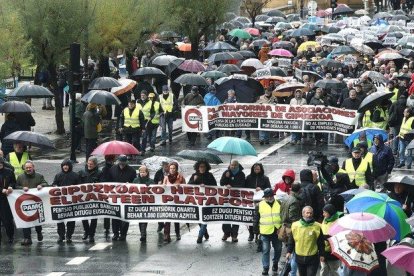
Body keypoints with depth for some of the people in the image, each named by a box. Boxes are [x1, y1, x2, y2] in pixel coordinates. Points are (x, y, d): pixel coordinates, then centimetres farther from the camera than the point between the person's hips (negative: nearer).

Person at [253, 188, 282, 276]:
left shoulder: (279, 204, 3)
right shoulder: (260, 205, -1)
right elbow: (256, 219, 4)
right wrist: (256, 229, 2)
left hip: (277, 231, 2)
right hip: (265, 232, -2)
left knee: (278, 249, 12)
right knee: (265, 250, -1)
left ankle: (275, 264, 34)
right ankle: (265, 268, 5)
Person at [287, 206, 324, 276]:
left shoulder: (317, 226, -5)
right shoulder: (295, 225, 0)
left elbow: (320, 242, 0)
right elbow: (291, 240, 9)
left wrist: (321, 255, -1)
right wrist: (289, 251, 6)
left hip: (312, 258, -3)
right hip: (299, 257, 3)